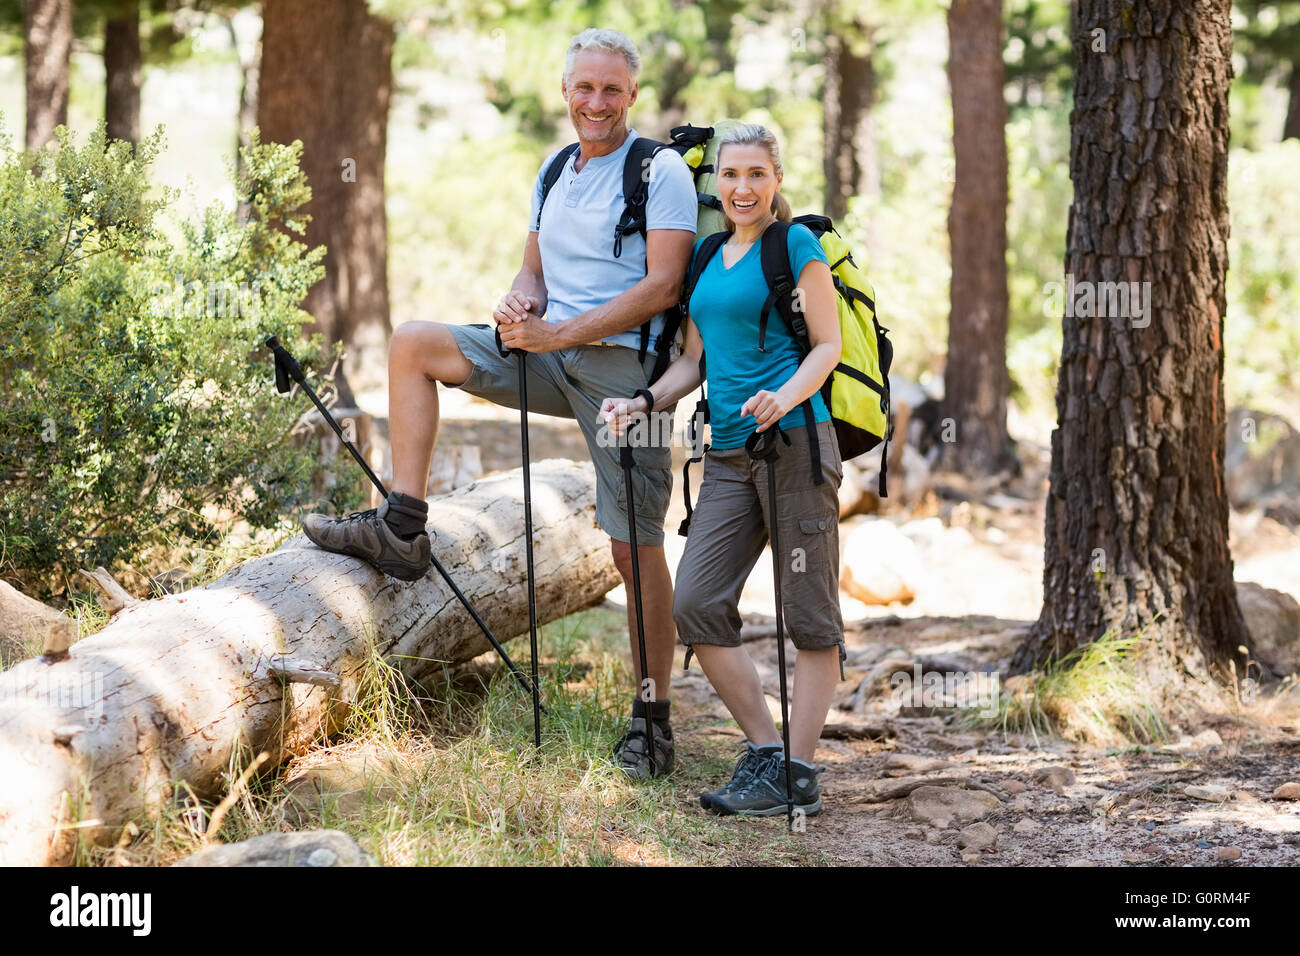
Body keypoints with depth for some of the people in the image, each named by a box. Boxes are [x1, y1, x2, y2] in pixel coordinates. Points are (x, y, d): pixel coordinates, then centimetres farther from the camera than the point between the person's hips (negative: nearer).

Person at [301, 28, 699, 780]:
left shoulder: (661, 171, -8)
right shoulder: (554, 174, 15)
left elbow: (663, 284, -16)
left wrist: (559, 333, -21)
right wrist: (521, 304, -5)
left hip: (622, 362, -7)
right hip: (551, 354, 7)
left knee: (636, 545, -7)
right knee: (414, 344, -3)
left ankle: (653, 716, 3)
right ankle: (402, 531, -4)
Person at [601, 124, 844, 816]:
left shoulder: (797, 245, 0)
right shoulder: (706, 256, 19)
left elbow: (827, 344, -6)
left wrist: (786, 397, -23)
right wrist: (643, 402, 4)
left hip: (795, 445, -7)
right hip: (728, 454, 7)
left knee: (809, 615, -3)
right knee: (695, 604, -2)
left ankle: (798, 776, 0)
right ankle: (763, 751, 8)